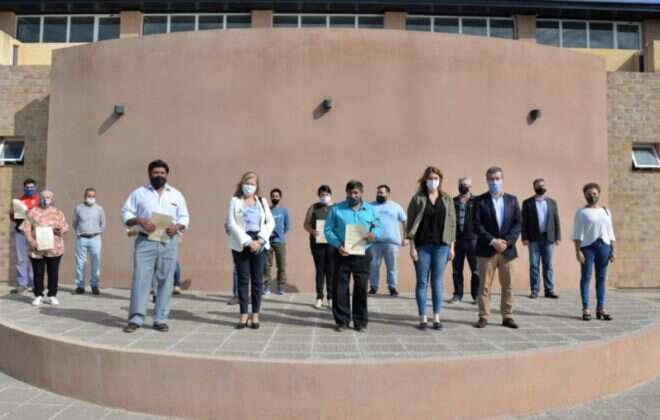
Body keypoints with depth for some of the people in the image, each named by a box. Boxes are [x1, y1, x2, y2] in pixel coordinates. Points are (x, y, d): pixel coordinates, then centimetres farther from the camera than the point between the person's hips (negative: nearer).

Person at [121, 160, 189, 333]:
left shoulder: (176, 194, 12)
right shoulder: (139, 193, 7)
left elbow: (185, 217, 11)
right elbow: (126, 214, 4)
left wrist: (177, 226, -10)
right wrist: (140, 221, -14)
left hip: (169, 243, 2)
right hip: (145, 242, -1)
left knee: (166, 281, 2)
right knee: (140, 278, -5)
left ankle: (161, 319, 9)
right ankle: (136, 318, 2)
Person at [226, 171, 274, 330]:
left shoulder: (262, 201, 12)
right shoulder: (235, 200, 4)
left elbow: (270, 222, 6)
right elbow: (232, 223, -6)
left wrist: (260, 240, -9)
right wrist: (248, 242, -13)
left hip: (259, 243, 2)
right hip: (241, 244, -2)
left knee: (257, 279, 2)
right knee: (243, 279, 1)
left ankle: (255, 314, 9)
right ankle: (244, 314, 7)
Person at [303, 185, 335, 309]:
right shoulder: (313, 208, 9)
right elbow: (306, 224, 6)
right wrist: (312, 231, -14)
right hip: (317, 242, 1)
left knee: (331, 270, 1)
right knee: (320, 269, 4)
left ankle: (330, 297, 10)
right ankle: (319, 297, 10)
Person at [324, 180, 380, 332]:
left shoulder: (370, 210, 9)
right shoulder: (336, 209, 2)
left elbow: (379, 227, 10)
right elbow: (328, 230, -2)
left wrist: (374, 234, -15)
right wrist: (338, 245, -16)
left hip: (362, 255, 1)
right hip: (342, 254, -1)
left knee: (361, 288, 5)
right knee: (340, 288, 2)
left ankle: (360, 321, 17)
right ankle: (342, 321, 14)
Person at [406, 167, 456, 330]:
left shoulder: (447, 199, 6)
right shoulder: (417, 199, 0)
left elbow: (452, 223, 6)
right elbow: (411, 223, -2)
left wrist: (451, 247, 2)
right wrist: (412, 247, -7)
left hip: (441, 246, 1)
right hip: (422, 246, -1)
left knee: (438, 282, 5)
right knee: (422, 282, 4)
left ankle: (437, 318, 13)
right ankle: (423, 318, 11)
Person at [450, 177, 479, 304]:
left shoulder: (476, 201, 1)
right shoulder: (453, 201, 8)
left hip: (473, 239, -2)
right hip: (457, 239, 2)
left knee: (476, 270, 3)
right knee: (456, 270, 8)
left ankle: (476, 296, 12)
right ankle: (457, 294, 19)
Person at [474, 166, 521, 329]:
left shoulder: (512, 200, 9)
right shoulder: (480, 200, 0)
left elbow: (518, 224, 4)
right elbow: (477, 225, -7)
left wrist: (507, 241, -10)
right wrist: (493, 241, -15)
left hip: (507, 249, 3)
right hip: (486, 250, -3)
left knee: (507, 285, 7)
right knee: (484, 285, 1)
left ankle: (507, 317, 17)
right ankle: (483, 317, 8)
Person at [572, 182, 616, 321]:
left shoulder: (606, 211, 13)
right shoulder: (581, 212, 1)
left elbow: (610, 232, 14)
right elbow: (577, 233, -5)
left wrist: (613, 249, 7)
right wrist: (578, 251, -12)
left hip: (603, 246, 4)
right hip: (587, 246, -4)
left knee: (602, 277, 4)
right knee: (586, 277, -4)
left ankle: (600, 309, 10)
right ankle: (585, 309, 0)